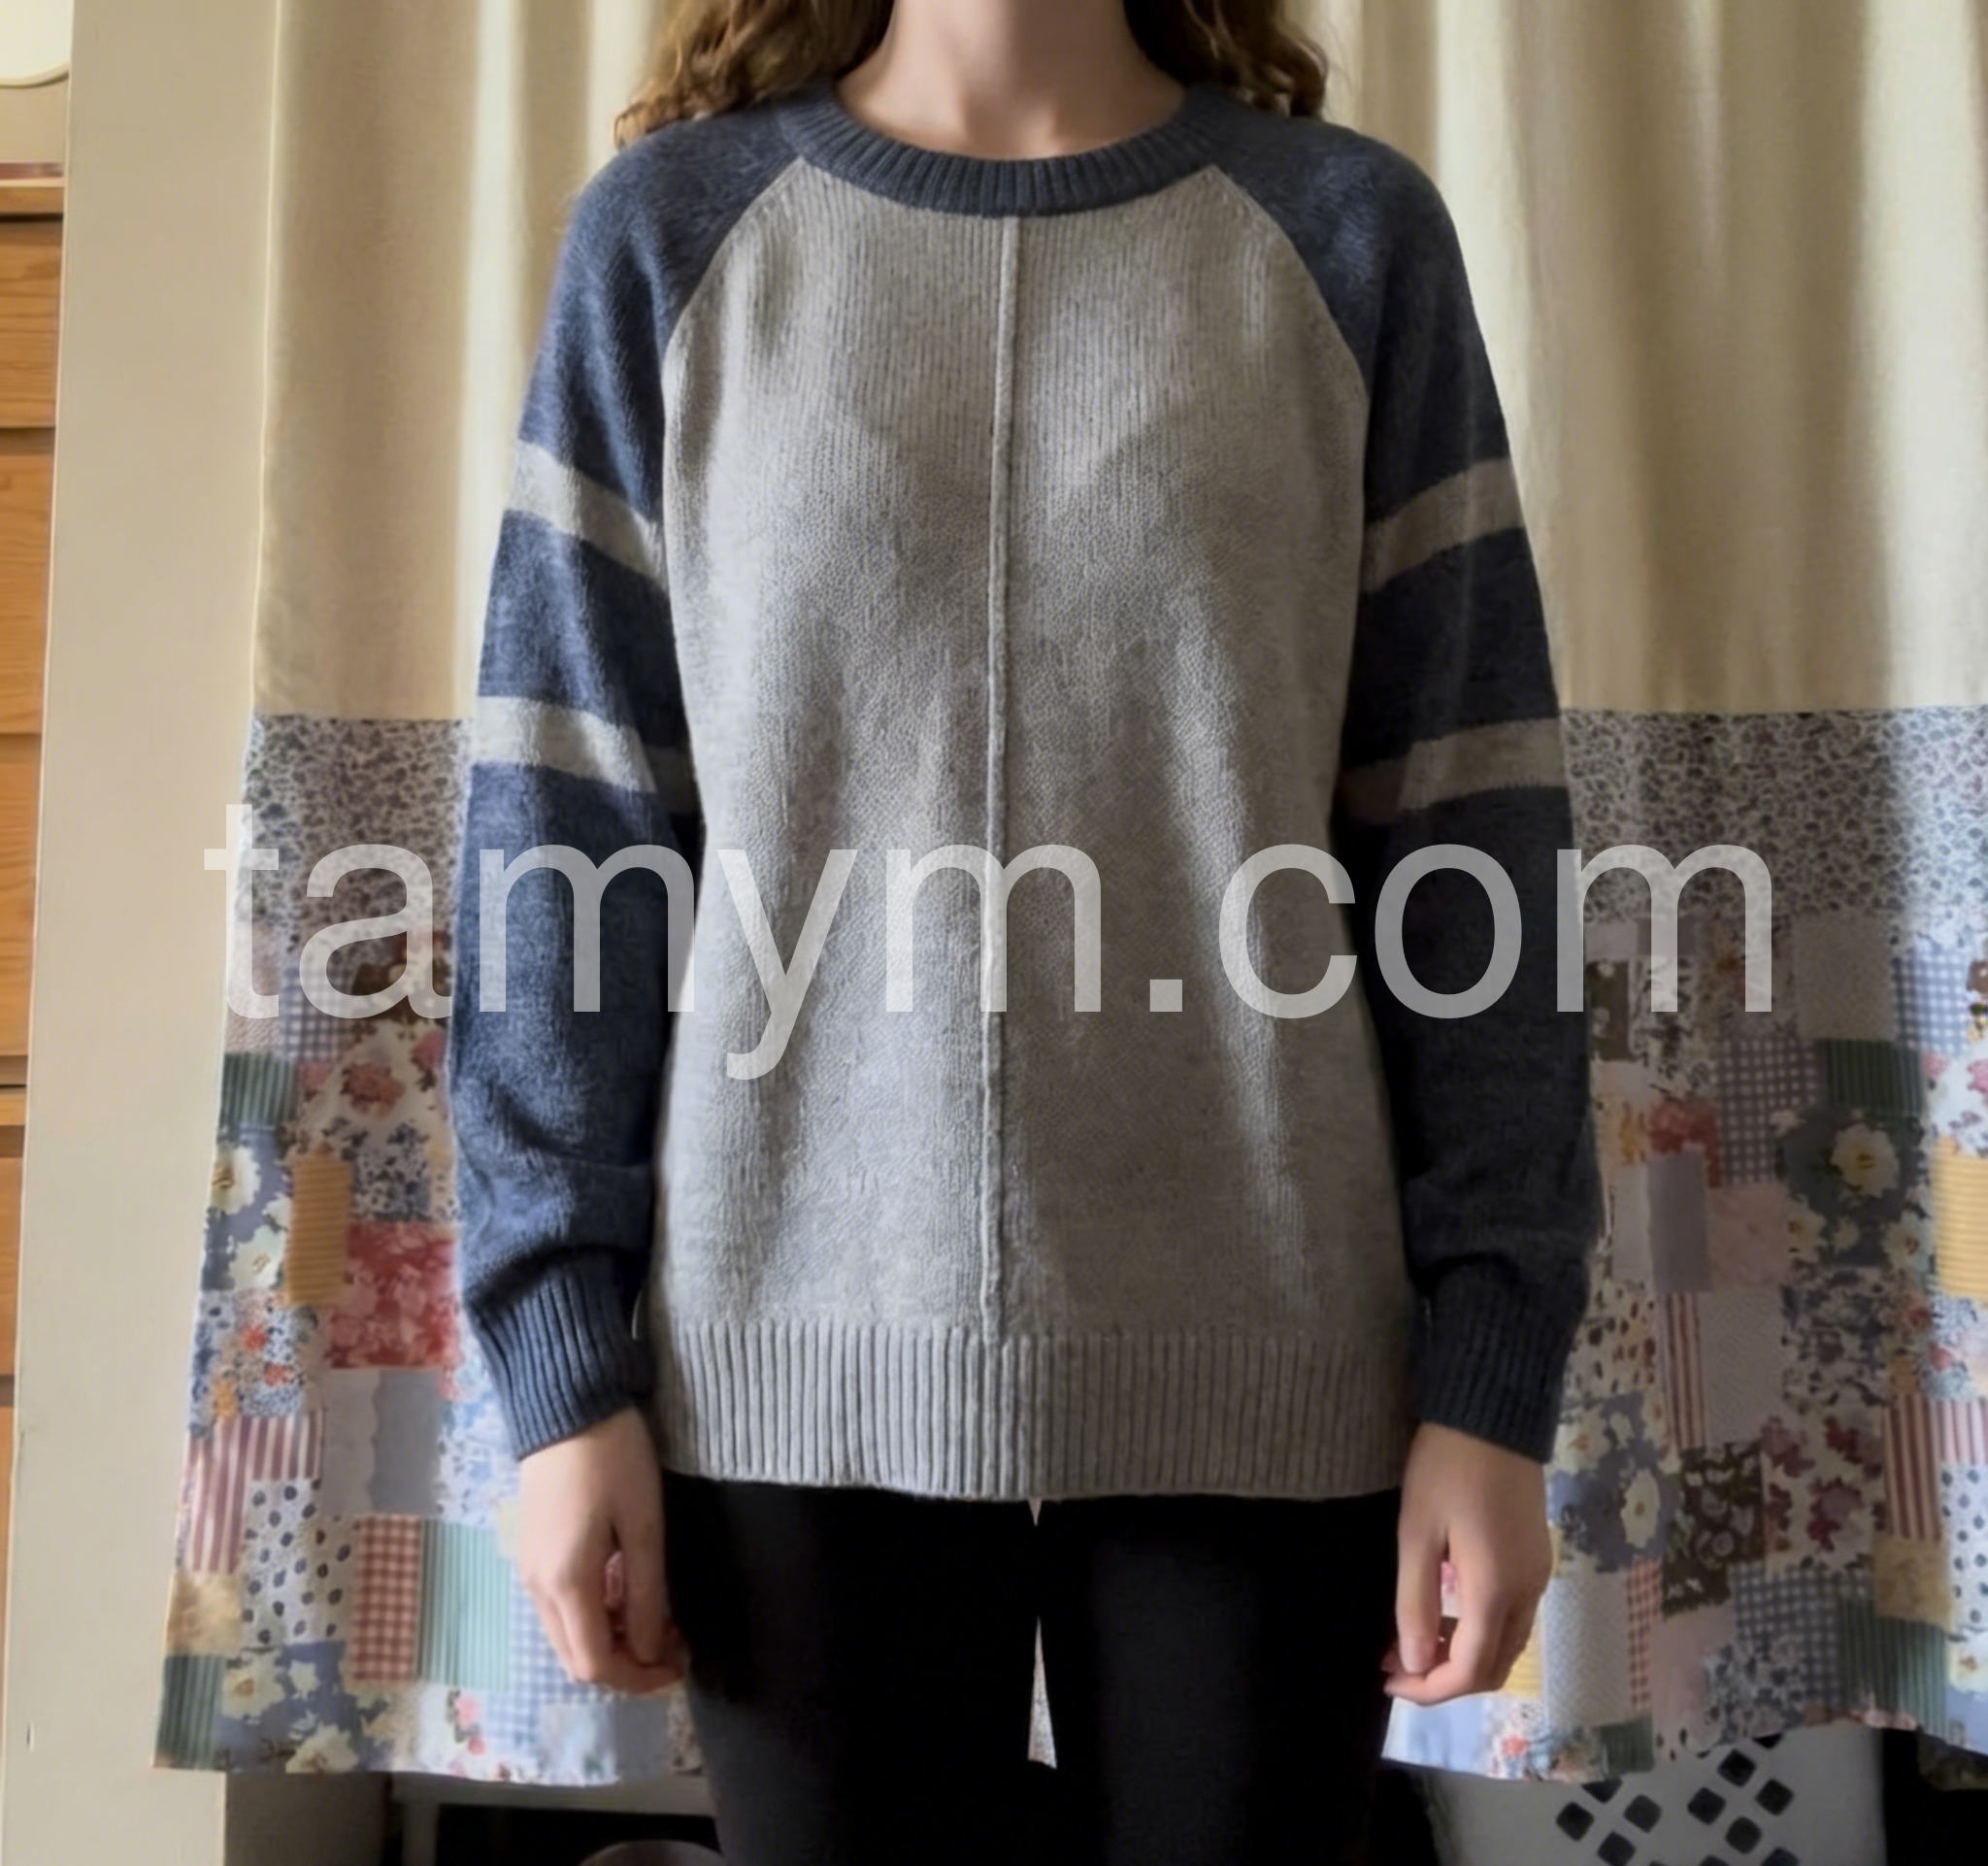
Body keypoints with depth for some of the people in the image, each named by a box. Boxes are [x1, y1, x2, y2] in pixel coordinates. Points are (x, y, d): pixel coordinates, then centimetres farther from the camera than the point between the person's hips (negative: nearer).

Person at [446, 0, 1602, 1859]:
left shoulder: (1353, 235, 5)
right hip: (798, 1358, 1)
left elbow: (1464, 846, 1)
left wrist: (1489, 1378, -4)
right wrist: (562, 1363, -2)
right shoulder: (667, 229, 6)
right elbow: (563, 827, 2)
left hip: (1259, 1365, 1)